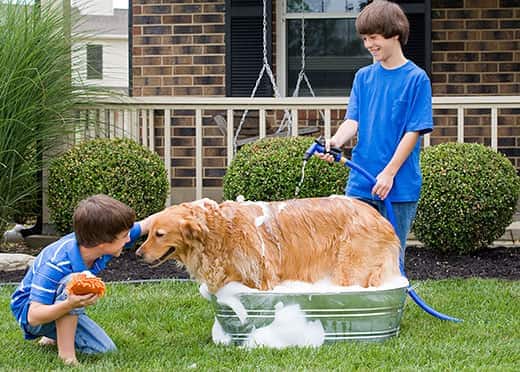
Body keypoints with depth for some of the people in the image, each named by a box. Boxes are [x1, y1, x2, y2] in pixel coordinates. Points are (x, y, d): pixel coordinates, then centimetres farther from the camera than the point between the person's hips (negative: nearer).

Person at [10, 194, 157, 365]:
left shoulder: (102, 246, -18)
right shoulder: (55, 264, -38)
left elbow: (146, 224, -3)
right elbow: (34, 316, -40)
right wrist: (69, 305, -57)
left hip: (65, 307, 8)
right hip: (29, 311, -8)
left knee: (106, 350, -7)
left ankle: (56, 335, 18)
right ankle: (66, 355, -25)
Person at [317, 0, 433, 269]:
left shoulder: (416, 79, -5)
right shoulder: (363, 77, 9)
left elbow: (414, 131, -8)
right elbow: (353, 120, 4)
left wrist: (389, 173, -14)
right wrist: (336, 141, -19)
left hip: (399, 186, -4)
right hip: (359, 185, 4)